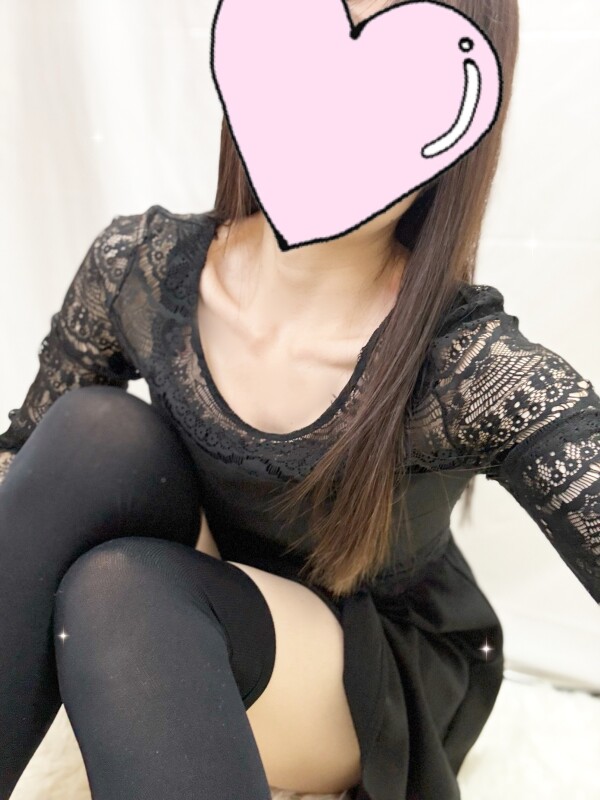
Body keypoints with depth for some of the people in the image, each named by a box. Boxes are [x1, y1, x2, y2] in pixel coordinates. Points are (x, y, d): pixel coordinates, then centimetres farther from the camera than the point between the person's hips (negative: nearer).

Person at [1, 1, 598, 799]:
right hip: (196, 626, 3)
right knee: (96, 432, -25)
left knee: (116, 591, -31)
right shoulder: (139, 267, -15)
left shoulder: (479, 375, -27)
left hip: (389, 677, -2)